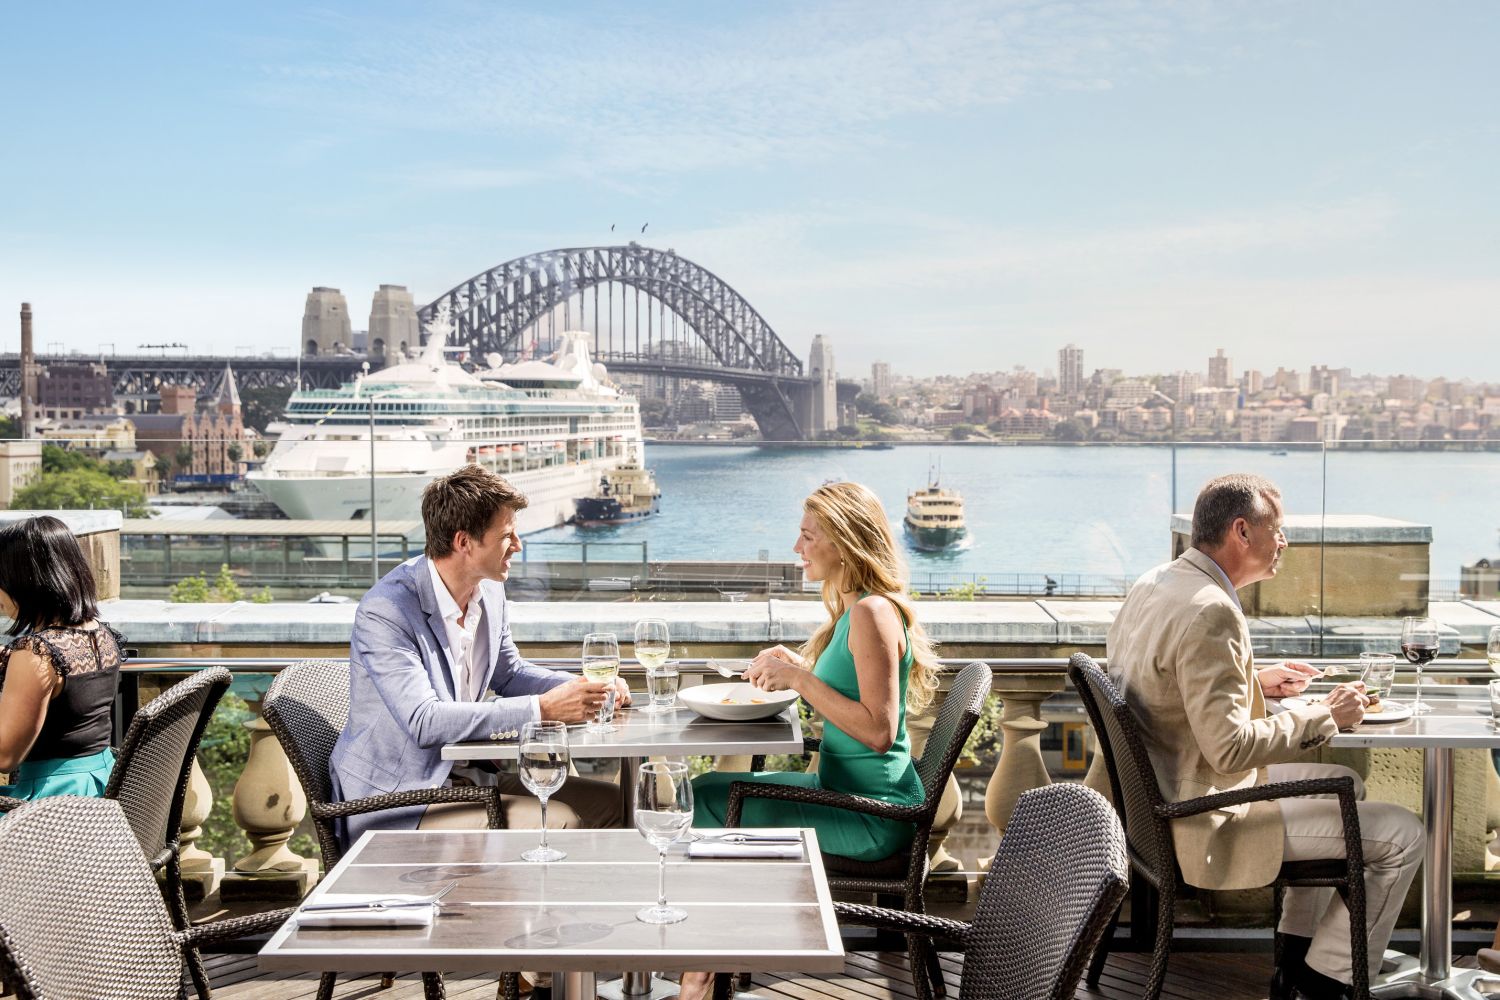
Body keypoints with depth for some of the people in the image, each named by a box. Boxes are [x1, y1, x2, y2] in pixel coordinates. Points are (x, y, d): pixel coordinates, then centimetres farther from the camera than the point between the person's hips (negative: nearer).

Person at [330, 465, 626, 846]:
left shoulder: (489, 590, 3)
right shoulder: (384, 611, -22)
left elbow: (507, 672, 19)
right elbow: (423, 722, -31)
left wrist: (584, 688, 0)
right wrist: (542, 708, -32)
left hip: (467, 776, 9)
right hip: (398, 804, -8)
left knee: (609, 802, -2)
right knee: (555, 825, -23)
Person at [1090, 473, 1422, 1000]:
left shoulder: (1152, 584, 5)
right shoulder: (1210, 612, -25)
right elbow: (1230, 747, -28)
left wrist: (1255, 681, 14)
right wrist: (1325, 716, -15)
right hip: (1198, 824, -10)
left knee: (1343, 783, 26)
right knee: (1401, 835, -3)